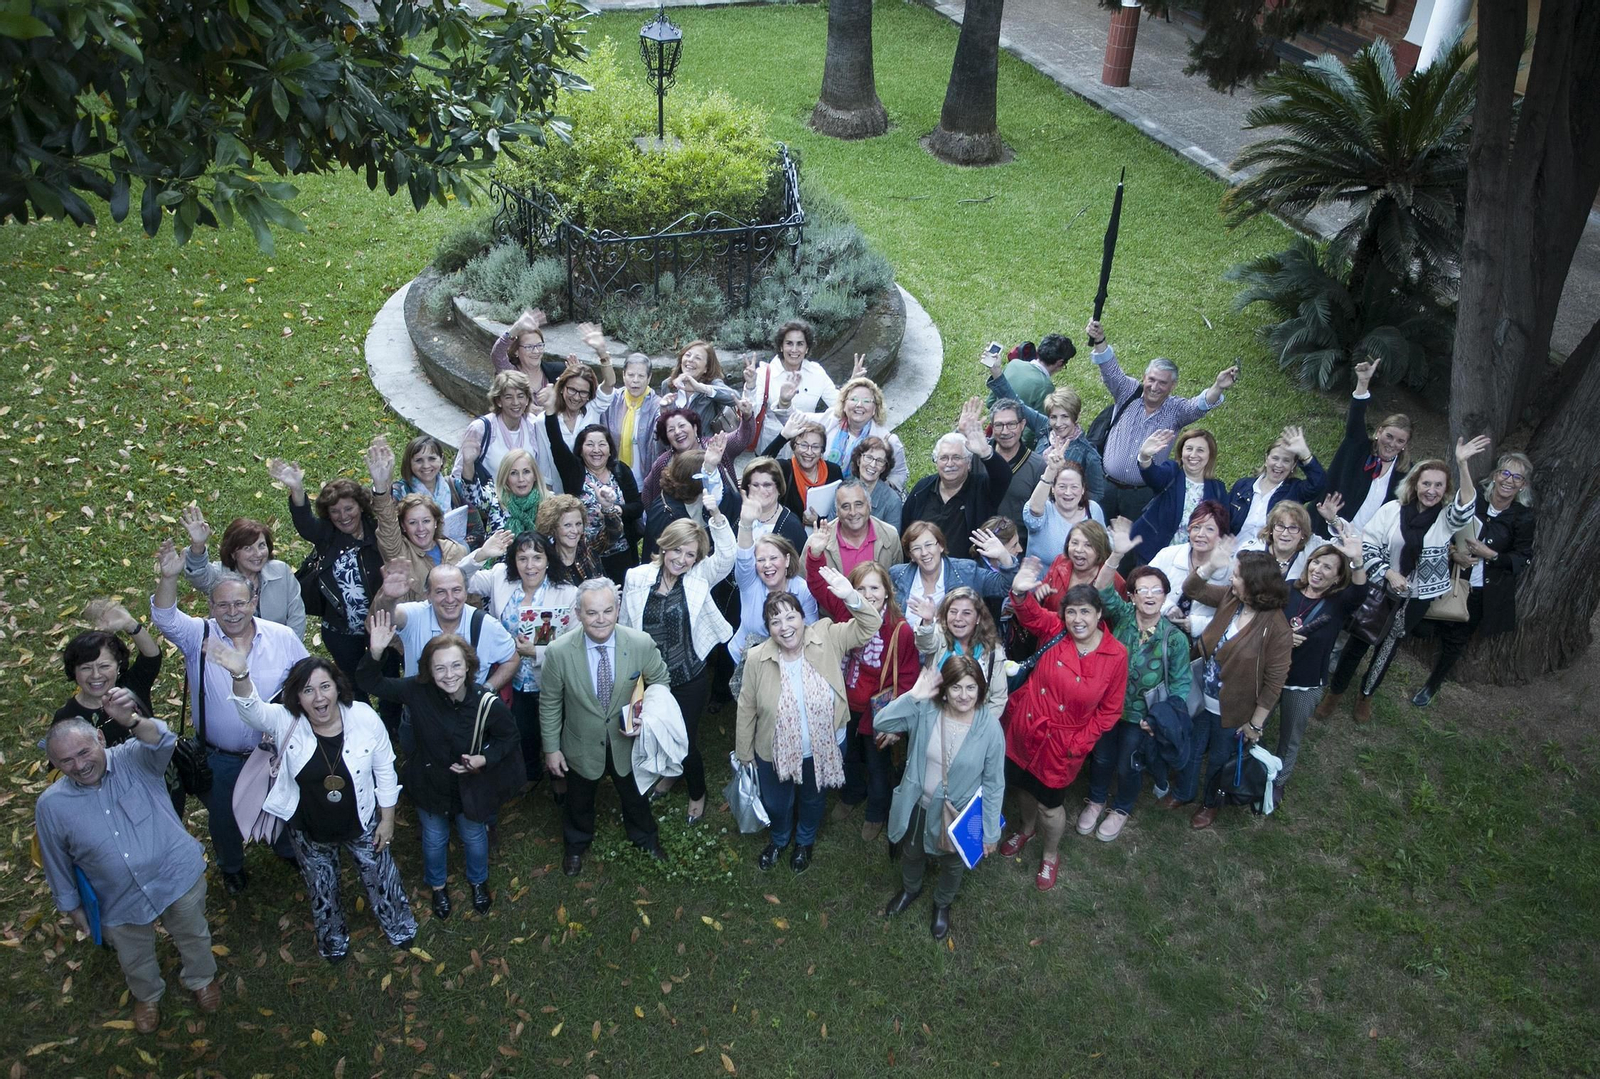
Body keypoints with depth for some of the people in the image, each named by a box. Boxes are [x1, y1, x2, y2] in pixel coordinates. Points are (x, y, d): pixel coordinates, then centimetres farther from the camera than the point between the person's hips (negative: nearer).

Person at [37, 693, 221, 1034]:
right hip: (122, 903, 2)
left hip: (178, 875, -2)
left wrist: (133, 721, -63)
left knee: (193, 936, 23)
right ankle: (147, 996, 58)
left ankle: (201, 979, 55)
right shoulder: (51, 806, -14)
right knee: (136, 960, 25)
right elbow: (58, 864, 0)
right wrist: (71, 905, 10)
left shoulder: (134, 760, -19)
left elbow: (161, 742, -43)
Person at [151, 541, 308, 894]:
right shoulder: (198, 636, -15)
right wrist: (168, 579, -50)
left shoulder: (282, 637, -13)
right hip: (219, 758, 0)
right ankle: (231, 867, 51)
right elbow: (165, 618, -33)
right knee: (224, 818, 22)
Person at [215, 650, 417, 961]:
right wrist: (240, 676, -64)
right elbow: (253, 710, -43)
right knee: (321, 889, 24)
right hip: (309, 831, 1)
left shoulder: (364, 718, -21)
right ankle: (333, 939, 54)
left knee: (380, 877, 20)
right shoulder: (285, 722, -21)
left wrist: (387, 819, -4)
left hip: (362, 823, -1)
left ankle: (397, 925, 51)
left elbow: (384, 771, -10)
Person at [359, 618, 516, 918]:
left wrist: (484, 759, -27)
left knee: (474, 837, 26)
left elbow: (509, 736, -11)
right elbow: (370, 683, -18)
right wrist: (375, 652, -37)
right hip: (428, 783, 1)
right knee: (434, 839, 26)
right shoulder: (417, 691, -27)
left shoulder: (488, 704, -30)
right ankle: (437, 885, 57)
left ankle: (478, 881, 58)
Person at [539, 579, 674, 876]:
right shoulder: (559, 652, -25)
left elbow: (660, 681, -5)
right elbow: (549, 703, -11)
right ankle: (576, 845, 58)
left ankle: (645, 839, 58)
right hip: (581, 747, -1)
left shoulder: (641, 644, -24)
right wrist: (551, 748, -5)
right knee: (580, 802, 26)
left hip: (627, 742, 1)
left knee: (635, 796, 27)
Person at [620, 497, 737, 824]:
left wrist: (715, 513, -43)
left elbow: (726, 555, -30)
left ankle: (697, 794, 38)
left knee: (687, 740, 9)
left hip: (689, 678, -2)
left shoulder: (699, 577, -12)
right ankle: (667, 775, 56)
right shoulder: (637, 578, -8)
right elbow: (626, 625, 1)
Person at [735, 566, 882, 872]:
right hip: (775, 753, -1)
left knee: (813, 800, 28)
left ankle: (805, 842, 60)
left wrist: (851, 598, -39)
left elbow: (870, 627, -19)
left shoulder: (827, 639, -18)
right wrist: (743, 755, 1)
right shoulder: (757, 659, -20)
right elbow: (747, 710, -9)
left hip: (822, 749, 1)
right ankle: (778, 840, 60)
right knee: (776, 804, 25)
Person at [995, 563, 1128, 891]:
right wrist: (1021, 591, -55)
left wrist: (1079, 744, -11)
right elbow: (1030, 614, -33)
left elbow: (1110, 710, -7)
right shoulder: (1053, 630, -12)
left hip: (1063, 744, -2)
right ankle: (1028, 828, 58)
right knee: (1023, 786, 25)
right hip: (1024, 729, 3)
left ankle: (1050, 855, 44)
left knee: (1049, 804, 14)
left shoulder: (1116, 655, -15)